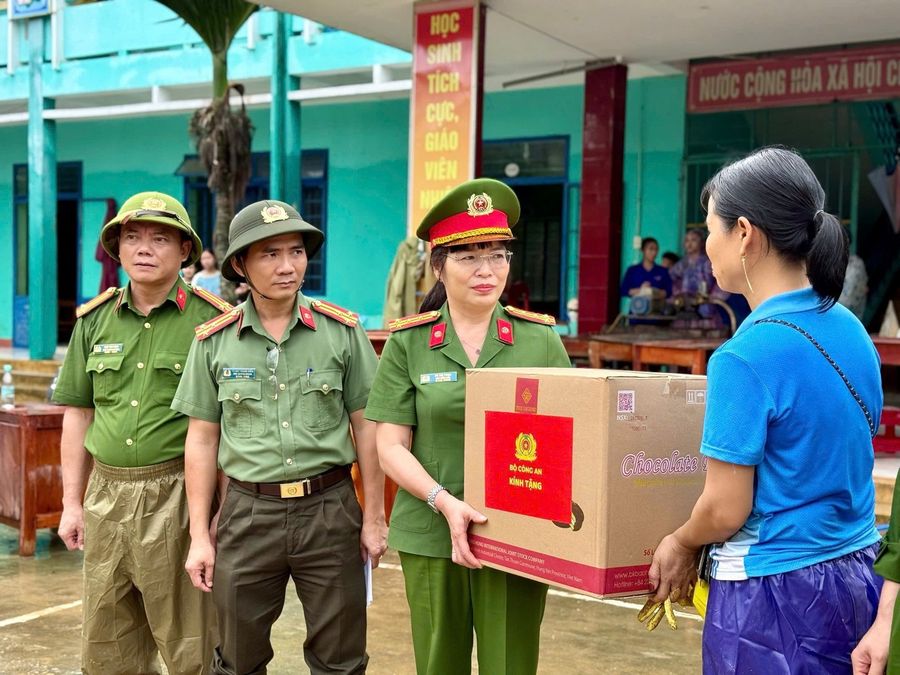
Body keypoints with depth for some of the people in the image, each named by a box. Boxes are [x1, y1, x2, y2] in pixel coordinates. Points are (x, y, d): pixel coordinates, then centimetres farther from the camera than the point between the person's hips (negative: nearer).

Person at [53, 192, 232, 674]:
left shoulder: (210, 320, -5)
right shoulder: (94, 320, 9)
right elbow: (78, 413, 13)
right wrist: (72, 502, 11)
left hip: (177, 494, -5)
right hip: (106, 493, 5)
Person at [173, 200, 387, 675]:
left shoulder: (342, 331, -2)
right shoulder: (214, 341, 1)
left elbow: (366, 428, 3)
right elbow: (202, 440, 5)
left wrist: (374, 518, 2)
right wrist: (200, 536, 3)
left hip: (330, 510, -1)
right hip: (248, 511, 1)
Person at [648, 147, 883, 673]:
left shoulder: (747, 356, -21)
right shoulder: (852, 330, 3)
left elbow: (726, 510, -18)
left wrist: (681, 543, 3)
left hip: (776, 591, -7)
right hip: (856, 578, 7)